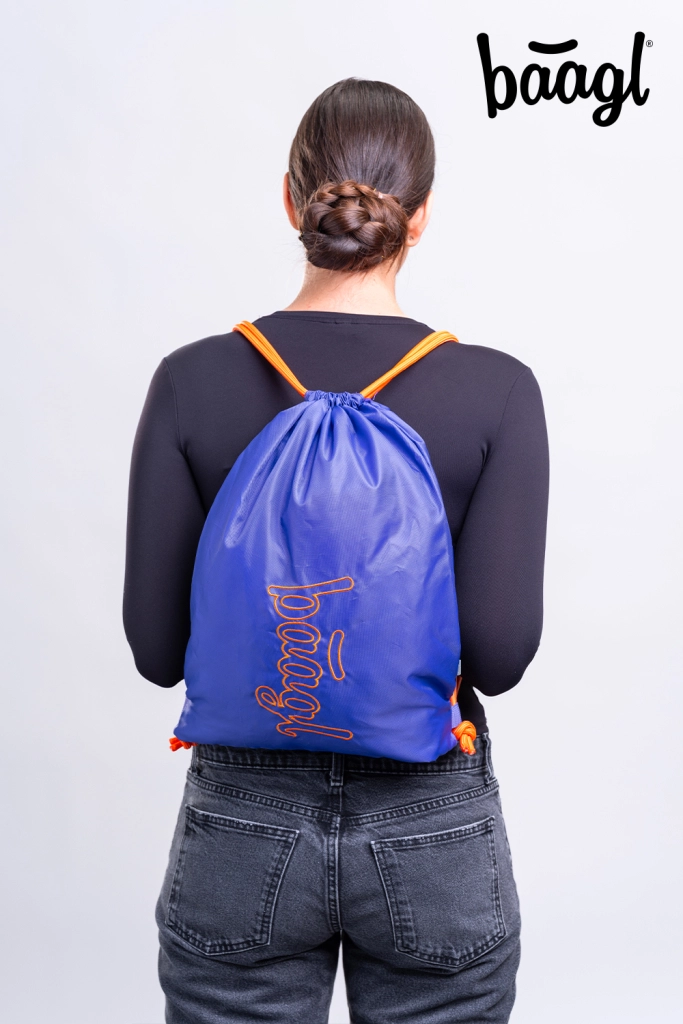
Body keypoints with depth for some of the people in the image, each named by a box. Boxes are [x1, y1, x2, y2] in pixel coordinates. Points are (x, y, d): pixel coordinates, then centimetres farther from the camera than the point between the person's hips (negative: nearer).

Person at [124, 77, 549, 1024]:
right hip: (435, 832, 0)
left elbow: (156, 644, -8)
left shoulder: (194, 382, -10)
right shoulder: (496, 390, -12)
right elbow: (500, 651, -15)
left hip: (244, 823, 1)